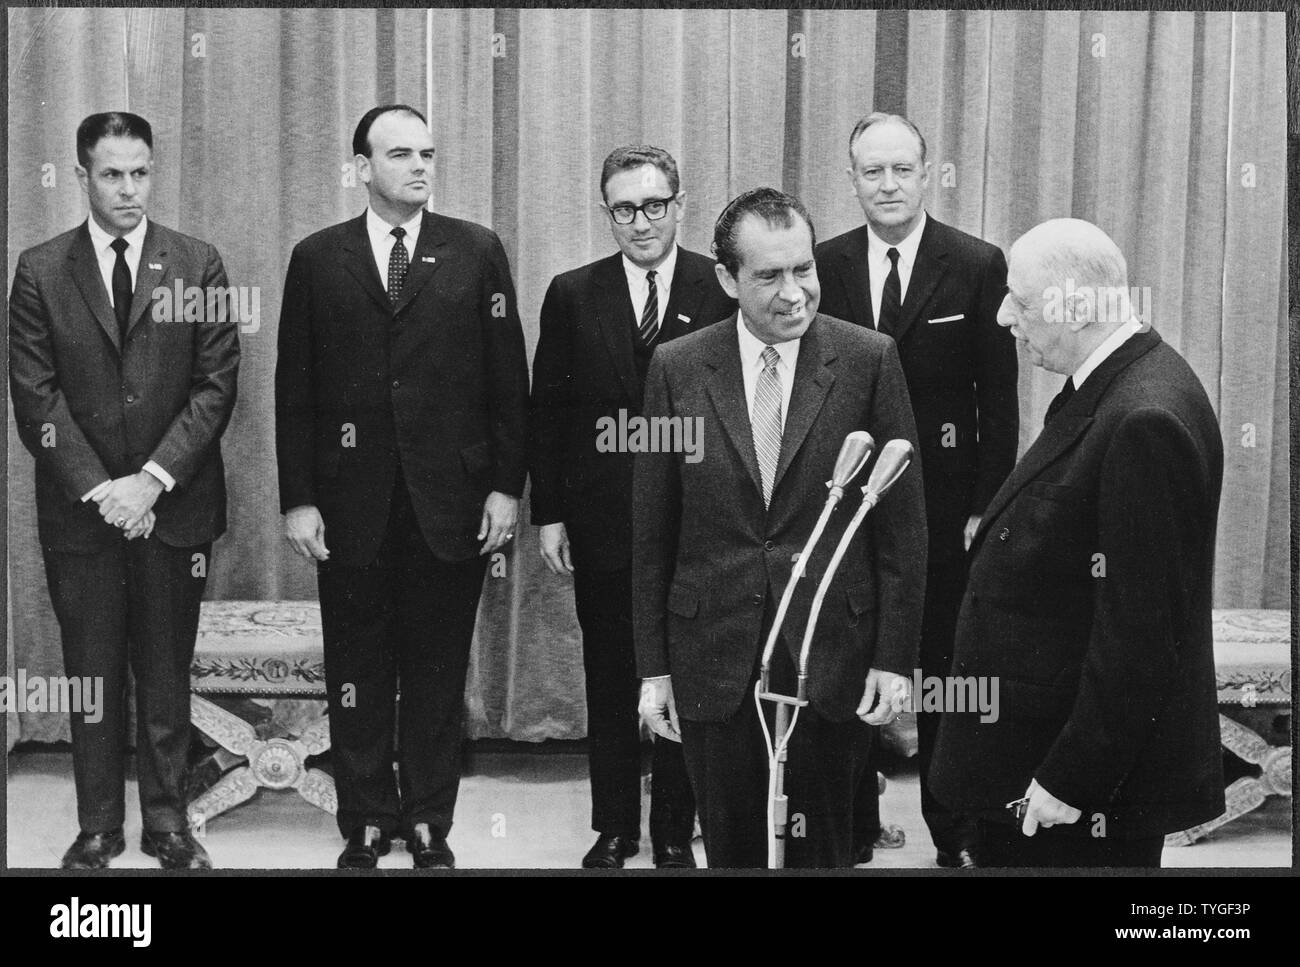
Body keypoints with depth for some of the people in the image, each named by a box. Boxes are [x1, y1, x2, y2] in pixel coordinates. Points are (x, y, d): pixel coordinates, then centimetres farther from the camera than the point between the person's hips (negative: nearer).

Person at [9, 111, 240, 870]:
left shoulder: (199, 265, 2)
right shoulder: (40, 271, 2)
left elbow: (216, 387, -2)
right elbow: (35, 398, -2)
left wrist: (152, 481, -11)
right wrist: (98, 489, -11)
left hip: (174, 506, 0)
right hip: (79, 511, 0)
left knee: (167, 672, 7)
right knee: (92, 673, 7)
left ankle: (167, 820, 18)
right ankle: (98, 827, 17)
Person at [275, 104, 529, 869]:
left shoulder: (476, 252, 4)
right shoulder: (318, 260, 5)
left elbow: (508, 379, 3)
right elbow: (295, 389, 4)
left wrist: (507, 486, -2)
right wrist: (298, 499, -2)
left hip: (450, 504, 0)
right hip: (352, 506, 1)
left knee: (439, 674, 7)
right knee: (357, 675, 7)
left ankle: (430, 826, 19)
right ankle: (367, 825, 20)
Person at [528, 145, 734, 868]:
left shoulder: (725, 291, -2)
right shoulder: (573, 295, 4)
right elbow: (548, 410, 6)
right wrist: (549, 513, 1)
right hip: (601, 522, 2)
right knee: (610, 680, 11)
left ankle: (676, 831, 21)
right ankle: (615, 829, 24)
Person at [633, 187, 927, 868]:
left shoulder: (870, 361, -4)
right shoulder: (677, 368, -1)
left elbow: (902, 523, -1)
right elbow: (652, 533, 3)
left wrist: (895, 658, -5)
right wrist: (653, 666, 2)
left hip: (834, 658, -1)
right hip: (714, 661, 1)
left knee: (822, 851, 11)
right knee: (731, 850, 11)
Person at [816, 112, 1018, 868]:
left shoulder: (978, 266, -5)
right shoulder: (826, 265, 2)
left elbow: (999, 400, -4)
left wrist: (986, 508, -8)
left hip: (945, 509, -2)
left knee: (945, 673, 7)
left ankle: (956, 834, 21)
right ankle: (854, 825, 25)